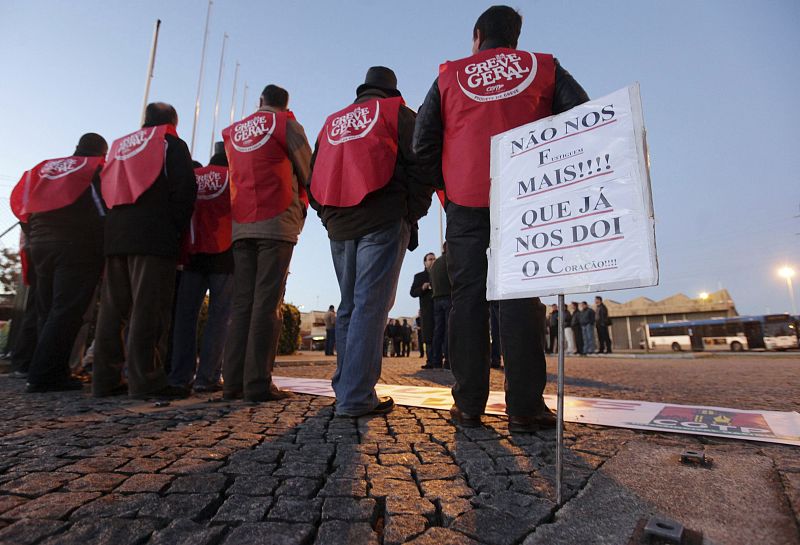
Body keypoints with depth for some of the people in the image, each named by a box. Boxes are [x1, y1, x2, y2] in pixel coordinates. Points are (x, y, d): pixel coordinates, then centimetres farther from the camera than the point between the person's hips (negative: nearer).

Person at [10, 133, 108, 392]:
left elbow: (21, 207, 15)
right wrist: (102, 252, -1)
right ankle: (44, 375, -10)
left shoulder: (43, 167, 19)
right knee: (66, 312, -7)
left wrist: (34, 239, 20)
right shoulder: (99, 168, 3)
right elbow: (105, 211, -6)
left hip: (40, 244, 6)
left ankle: (52, 373, 13)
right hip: (77, 247, -6)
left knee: (47, 311, 10)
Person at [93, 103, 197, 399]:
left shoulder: (119, 146, 25)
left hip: (115, 233, 6)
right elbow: (184, 186, -7)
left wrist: (117, 223, 20)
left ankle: (105, 379, 8)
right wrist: (178, 226, -2)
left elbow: (105, 189, 20)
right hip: (154, 235, -6)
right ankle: (146, 379, -14)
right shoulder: (171, 143, 8)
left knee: (113, 307, 6)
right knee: (149, 308, -11)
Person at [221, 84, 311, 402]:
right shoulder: (286, 124, 7)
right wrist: (301, 209, 22)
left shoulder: (232, 132, 21)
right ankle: (258, 383, -9)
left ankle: (233, 381, 4)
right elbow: (307, 172, 8)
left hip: (240, 225, 5)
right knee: (267, 302, -9)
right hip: (277, 221, -5)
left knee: (241, 303, 4)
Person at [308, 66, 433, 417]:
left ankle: (345, 388, 13)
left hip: (339, 226, 5)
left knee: (349, 306, 10)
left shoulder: (332, 122, 24)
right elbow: (419, 165, -1)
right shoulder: (396, 111, 11)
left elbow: (314, 177, 21)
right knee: (371, 305, -9)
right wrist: (412, 216, 1)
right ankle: (356, 397, -11)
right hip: (383, 221, -5)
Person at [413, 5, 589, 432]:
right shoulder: (543, 67, 16)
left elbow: (423, 144, 7)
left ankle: (469, 404, 1)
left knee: (467, 296, 0)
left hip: (466, 202, 1)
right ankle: (525, 406, -3)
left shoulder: (450, 76, 16)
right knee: (519, 296, -2)